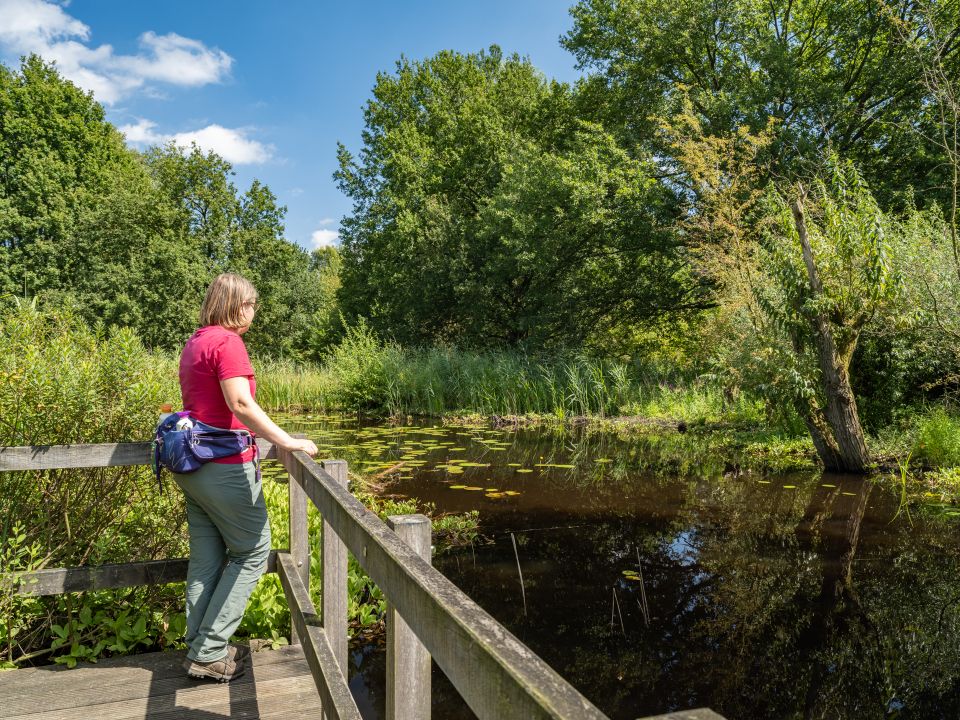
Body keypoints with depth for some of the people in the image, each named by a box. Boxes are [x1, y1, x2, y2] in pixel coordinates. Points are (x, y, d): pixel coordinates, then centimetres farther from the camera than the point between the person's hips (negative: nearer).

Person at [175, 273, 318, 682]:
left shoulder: (193, 344, 14)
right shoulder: (227, 342, -14)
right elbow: (241, 404, -25)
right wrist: (287, 442, -23)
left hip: (192, 465, 9)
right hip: (224, 467, -9)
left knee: (206, 559, 14)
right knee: (253, 552, 4)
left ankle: (199, 649, 23)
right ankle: (209, 653, 7)